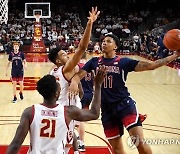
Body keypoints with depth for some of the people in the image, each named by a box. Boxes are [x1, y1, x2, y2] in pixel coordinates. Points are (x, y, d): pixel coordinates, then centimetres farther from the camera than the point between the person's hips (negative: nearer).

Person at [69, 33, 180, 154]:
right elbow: (79, 75, 0)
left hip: (124, 104, -3)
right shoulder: (94, 62, 5)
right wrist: (74, 83, -25)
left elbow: (150, 65, -7)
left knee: (140, 142, -17)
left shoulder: (124, 62, -2)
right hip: (106, 108, 3)